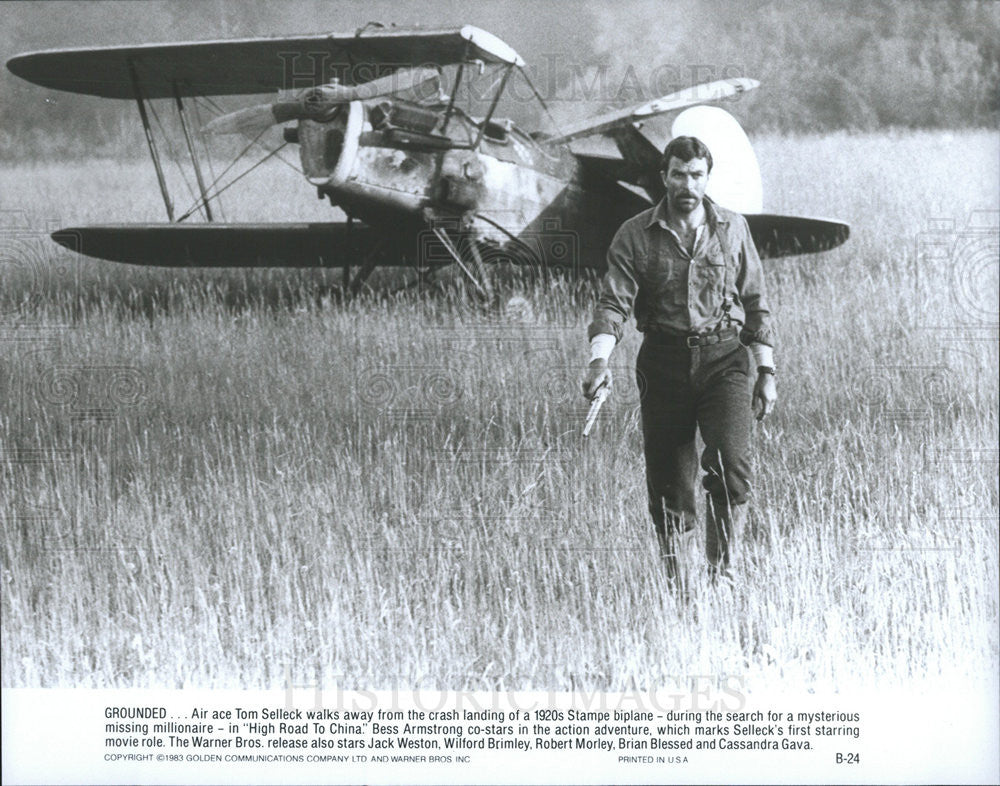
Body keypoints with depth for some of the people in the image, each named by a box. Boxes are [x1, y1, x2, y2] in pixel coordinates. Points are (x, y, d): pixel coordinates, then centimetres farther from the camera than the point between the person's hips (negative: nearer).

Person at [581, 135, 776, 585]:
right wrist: (599, 360, -23)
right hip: (664, 362, 0)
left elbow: (755, 303, 13)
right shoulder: (635, 236, 2)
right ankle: (674, 581, 16)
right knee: (667, 480, 1)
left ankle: (720, 568, -8)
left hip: (723, 357, 0)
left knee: (730, 460, -20)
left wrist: (766, 371, 9)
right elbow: (613, 303, -6)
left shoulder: (733, 229, 8)